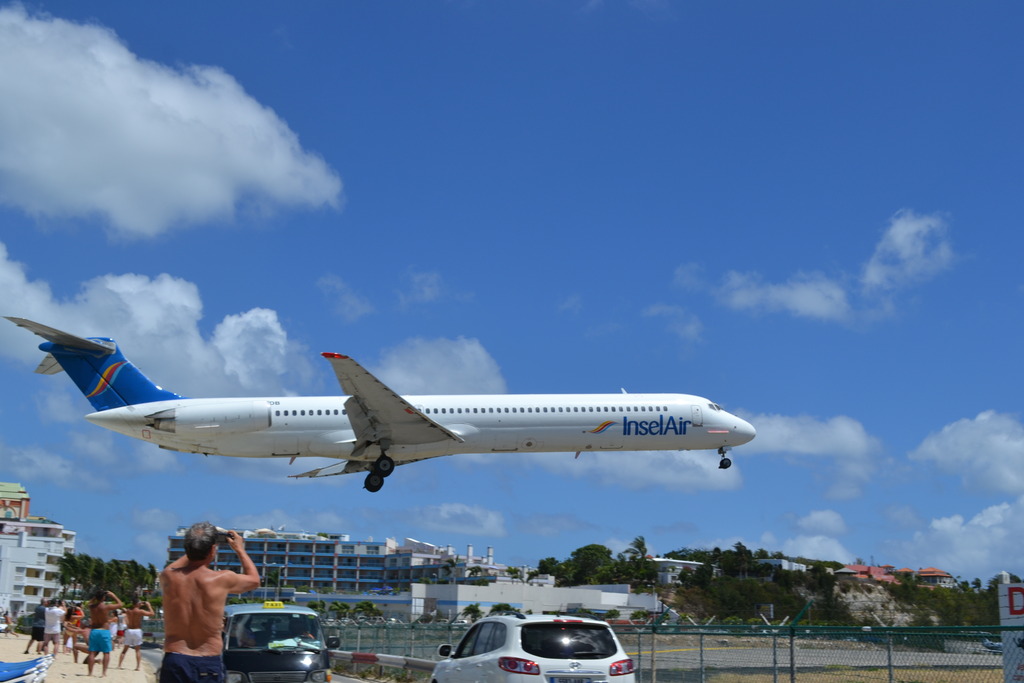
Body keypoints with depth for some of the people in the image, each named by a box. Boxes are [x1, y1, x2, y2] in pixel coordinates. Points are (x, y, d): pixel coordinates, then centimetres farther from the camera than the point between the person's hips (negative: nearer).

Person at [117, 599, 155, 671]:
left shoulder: (128, 611, 4)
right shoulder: (140, 611, -10)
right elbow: (152, 614, -9)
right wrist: (149, 605, 0)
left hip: (129, 630, 4)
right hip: (137, 631, -4)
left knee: (125, 649, 13)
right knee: (138, 650, 4)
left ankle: (119, 665, 9)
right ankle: (137, 666, -1)